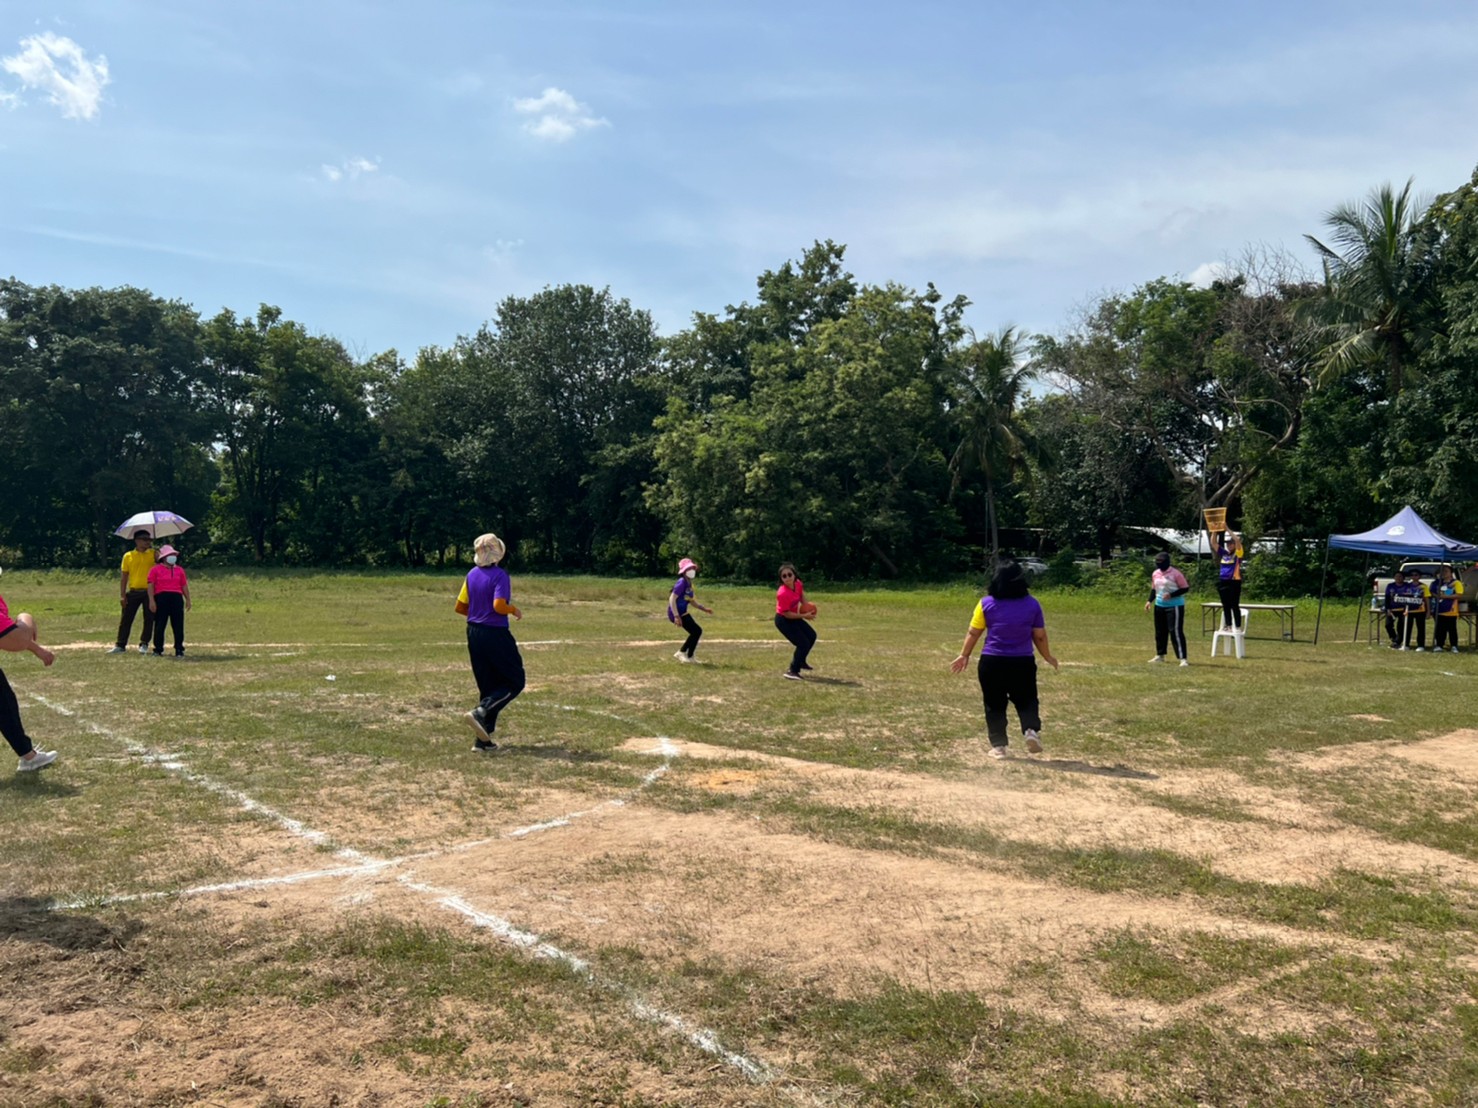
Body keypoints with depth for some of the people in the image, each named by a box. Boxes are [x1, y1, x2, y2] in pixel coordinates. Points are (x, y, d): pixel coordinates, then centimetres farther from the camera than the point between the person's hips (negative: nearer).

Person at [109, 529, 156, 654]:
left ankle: (144, 644, 13)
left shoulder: (153, 554, 6)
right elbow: (124, 576, 6)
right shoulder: (128, 556, 6)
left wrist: (153, 546, -12)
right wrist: (122, 595, 0)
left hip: (149, 592, 0)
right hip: (133, 592, 0)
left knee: (149, 619, 2)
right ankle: (120, 645, 9)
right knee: (126, 619, 3)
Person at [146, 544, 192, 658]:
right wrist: (151, 601, -9)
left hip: (177, 598, 3)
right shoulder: (155, 570, 4)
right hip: (161, 598, -3)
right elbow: (151, 586, -1)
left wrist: (187, 599, 10)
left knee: (178, 625, 2)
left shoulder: (179, 570, 16)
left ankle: (179, 650, 9)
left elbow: (184, 586, 17)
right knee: (159, 625, 1)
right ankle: (158, 650, 9)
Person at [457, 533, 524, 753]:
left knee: (488, 686, 13)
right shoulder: (499, 575, -14)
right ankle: (481, 712, -14)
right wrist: (514, 610, -6)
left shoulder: (472, 575, 7)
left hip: (473, 633, 7)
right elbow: (499, 606, -25)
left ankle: (483, 740, 10)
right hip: (495, 635, -7)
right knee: (515, 682, 6)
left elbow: (460, 607, 10)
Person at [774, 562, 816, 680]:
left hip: (794, 617, 9)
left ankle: (800, 662, 40)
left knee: (812, 636, 20)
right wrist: (804, 616, -24)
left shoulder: (798, 583, -13)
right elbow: (787, 614, -27)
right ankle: (792, 671, 4)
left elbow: (801, 593, 11)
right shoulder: (782, 594, -35)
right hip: (783, 620, -9)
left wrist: (807, 606, -5)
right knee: (803, 644, -11)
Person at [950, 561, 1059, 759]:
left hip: (991, 662, -1)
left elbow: (973, 633, 0)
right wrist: (1048, 657, 21)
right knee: (1026, 700, 16)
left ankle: (998, 746, 10)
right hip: (1023, 662, 1)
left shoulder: (986, 603, -3)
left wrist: (964, 655, 13)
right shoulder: (1032, 604, 0)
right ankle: (1032, 730, -8)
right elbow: (1040, 636, 6)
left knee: (994, 705, 10)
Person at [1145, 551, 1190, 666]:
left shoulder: (1176, 574, -14)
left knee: (1176, 631, -13)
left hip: (1175, 606, -7)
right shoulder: (1155, 574, 7)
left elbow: (1185, 588, -12)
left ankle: (1183, 658, -12)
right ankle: (1160, 655, 29)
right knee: (1160, 631, 15)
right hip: (1159, 605, 7)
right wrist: (1150, 601, 5)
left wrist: (1171, 595, -22)